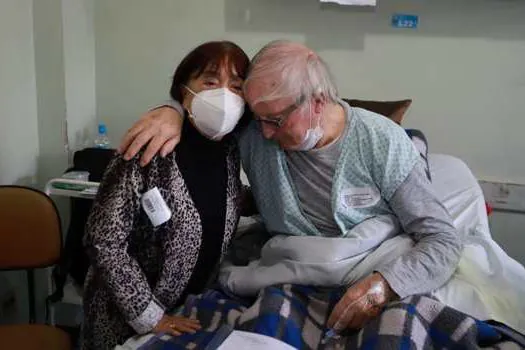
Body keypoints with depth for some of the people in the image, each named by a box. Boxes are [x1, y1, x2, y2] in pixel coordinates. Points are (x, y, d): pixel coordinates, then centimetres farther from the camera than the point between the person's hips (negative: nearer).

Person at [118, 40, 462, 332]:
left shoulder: (382, 142, -12)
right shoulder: (254, 132, -5)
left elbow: (444, 239, -11)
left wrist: (383, 285, -28)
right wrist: (173, 112, -12)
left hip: (368, 288, 0)